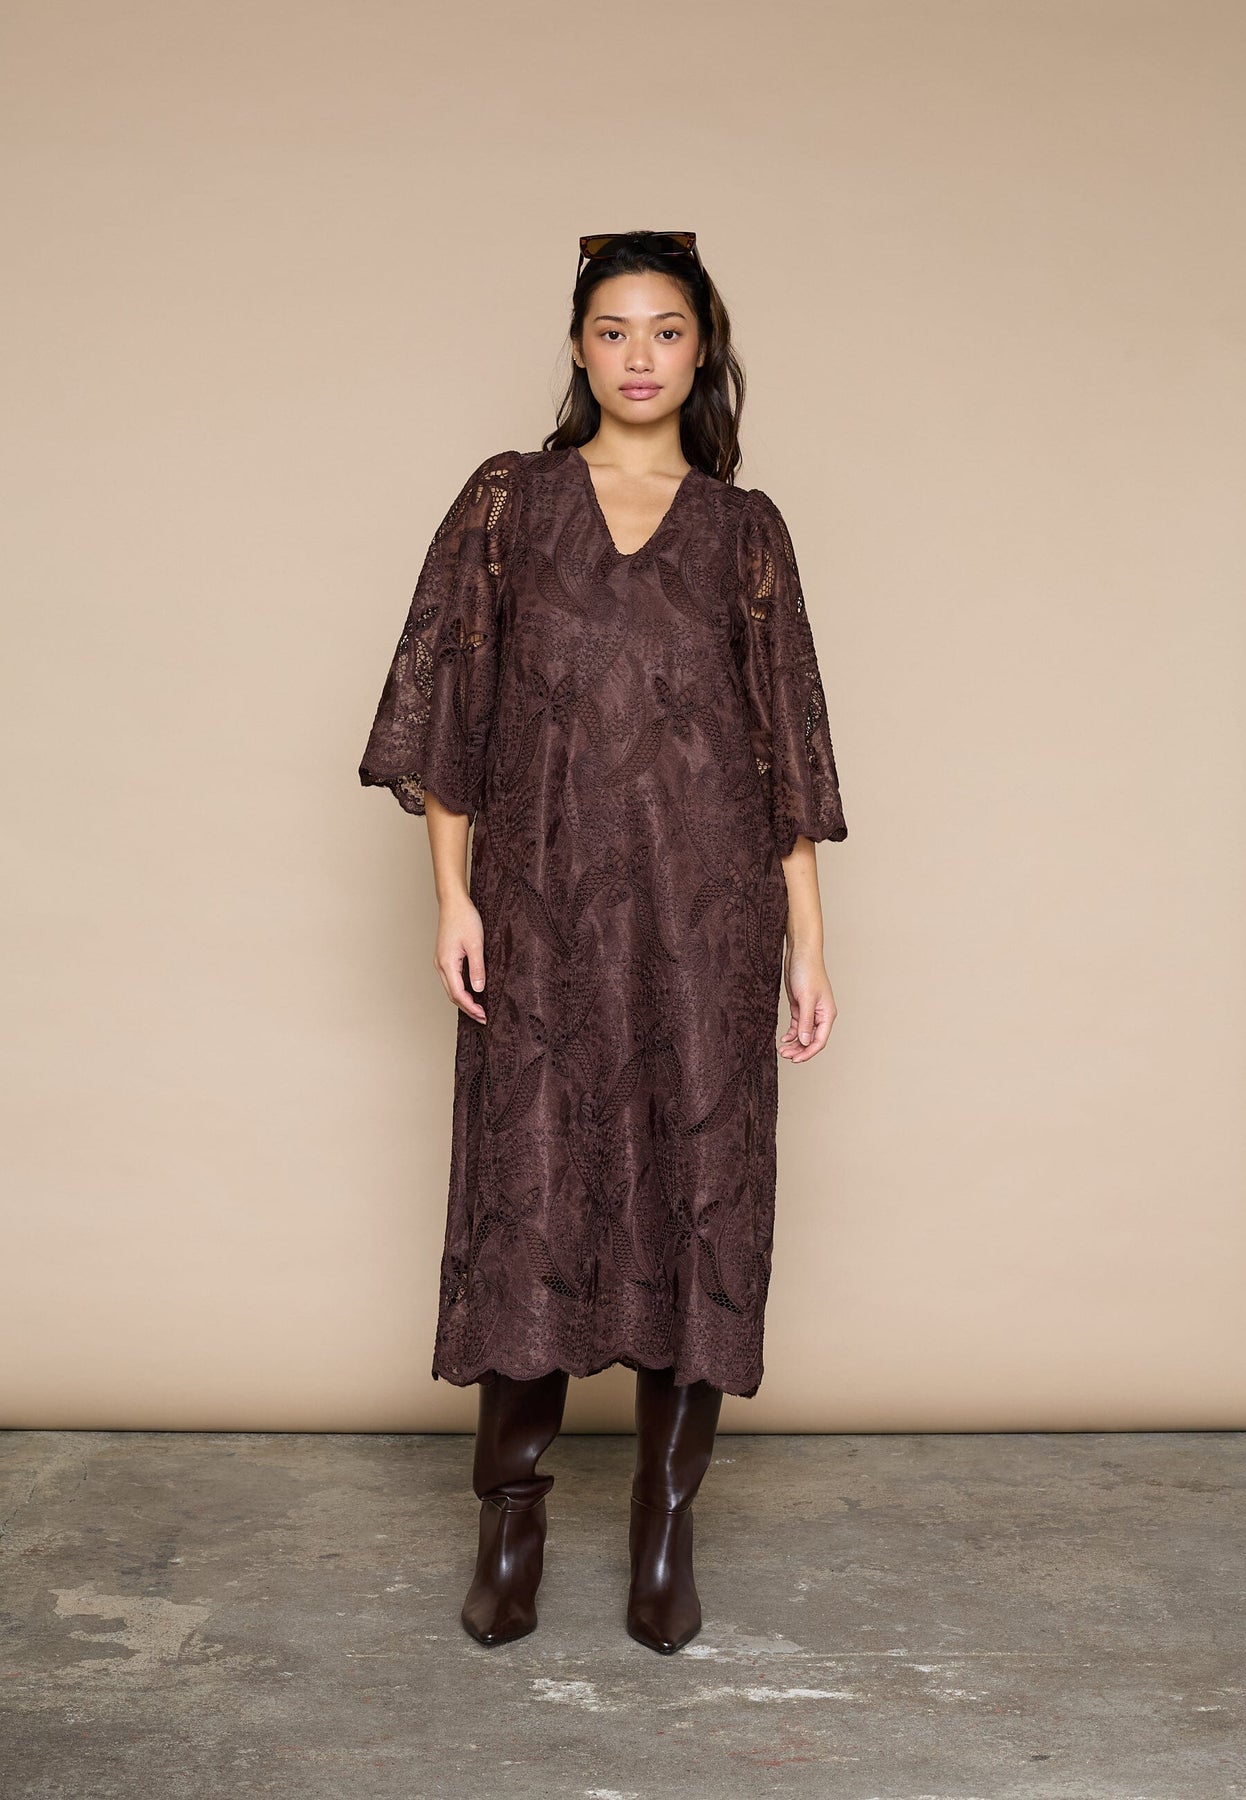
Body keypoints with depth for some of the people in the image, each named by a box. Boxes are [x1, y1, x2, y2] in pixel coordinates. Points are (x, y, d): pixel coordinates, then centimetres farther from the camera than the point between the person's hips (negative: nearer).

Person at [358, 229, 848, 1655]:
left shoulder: (745, 528, 9)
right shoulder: (506, 502, 8)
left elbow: (784, 737, 7)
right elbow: (443, 697, 4)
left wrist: (807, 942, 3)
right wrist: (452, 893, -4)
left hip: (706, 906, 1)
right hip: (544, 899, 0)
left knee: (701, 1193, 2)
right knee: (529, 1191, 2)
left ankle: (665, 1527, 17)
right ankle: (510, 1524, 18)